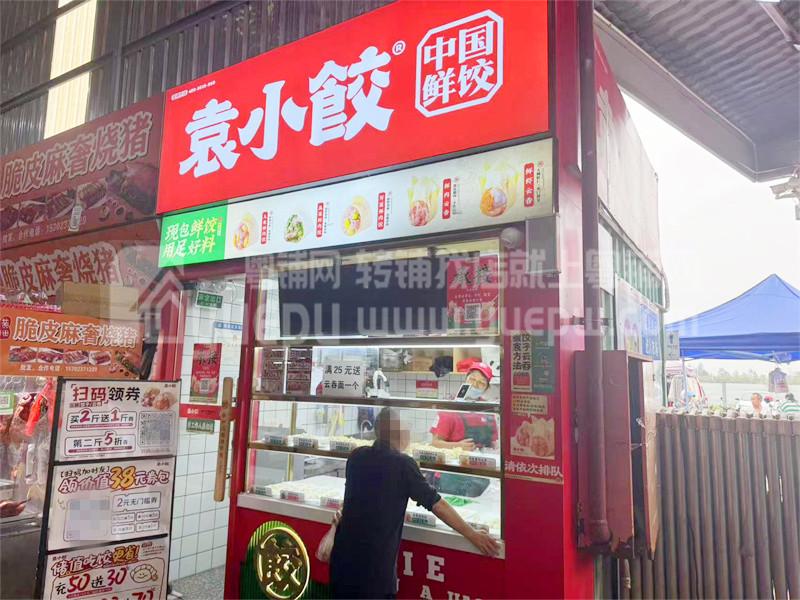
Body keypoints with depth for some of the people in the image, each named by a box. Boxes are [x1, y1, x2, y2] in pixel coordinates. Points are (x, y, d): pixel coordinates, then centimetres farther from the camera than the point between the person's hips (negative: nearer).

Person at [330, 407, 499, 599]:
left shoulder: (356, 456, 2)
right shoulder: (402, 464, -13)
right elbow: (437, 504, -11)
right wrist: (473, 535, -3)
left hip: (343, 554, 5)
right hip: (376, 560, -5)